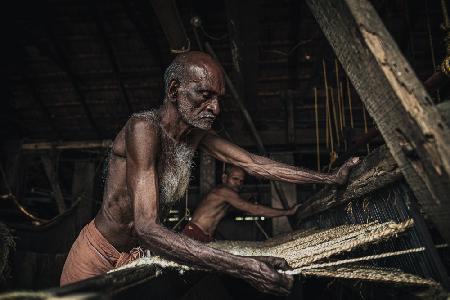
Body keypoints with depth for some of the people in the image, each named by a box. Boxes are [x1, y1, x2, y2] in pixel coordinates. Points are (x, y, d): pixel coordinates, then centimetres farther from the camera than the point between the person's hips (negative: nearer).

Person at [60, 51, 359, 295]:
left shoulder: (196, 132, -6)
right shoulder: (144, 129, -30)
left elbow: (255, 163, -2)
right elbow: (147, 228, -39)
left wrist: (330, 178, -3)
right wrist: (242, 267, -45)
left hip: (139, 255, 6)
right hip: (97, 261, -6)